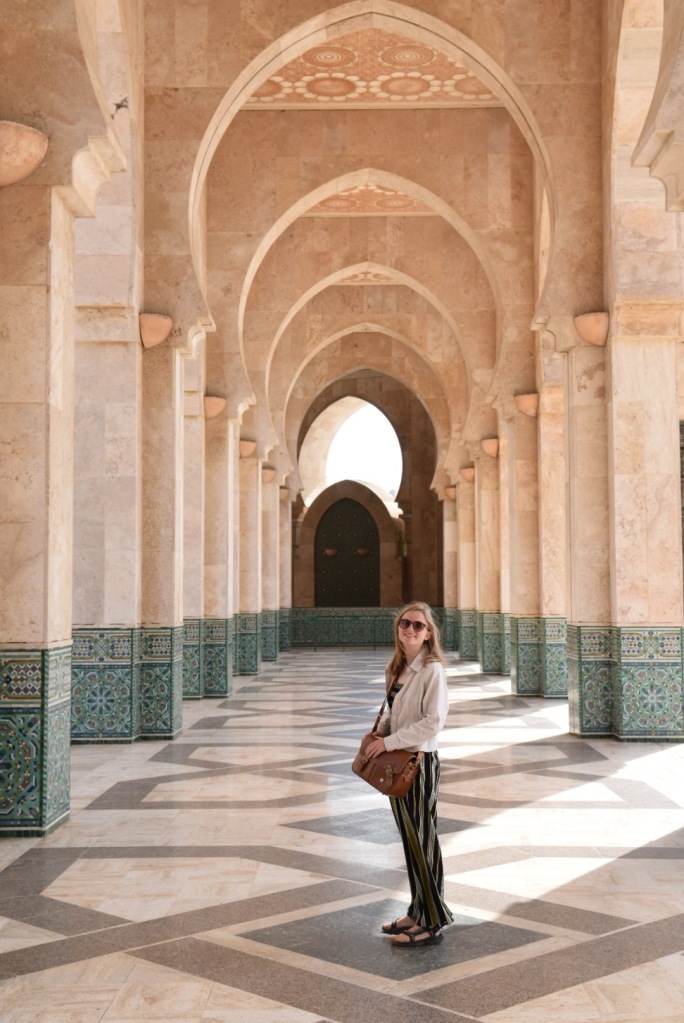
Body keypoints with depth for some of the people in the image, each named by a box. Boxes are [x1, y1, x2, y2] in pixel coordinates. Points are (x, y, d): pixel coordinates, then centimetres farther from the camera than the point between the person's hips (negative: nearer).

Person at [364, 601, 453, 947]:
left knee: (421, 840, 1)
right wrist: (378, 733, 1)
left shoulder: (432, 670, -16)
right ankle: (417, 912, 28)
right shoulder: (395, 668, 8)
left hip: (420, 762, -8)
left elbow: (433, 721, -21)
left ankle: (431, 923, 13)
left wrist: (389, 742, -18)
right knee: (409, 838, 15)